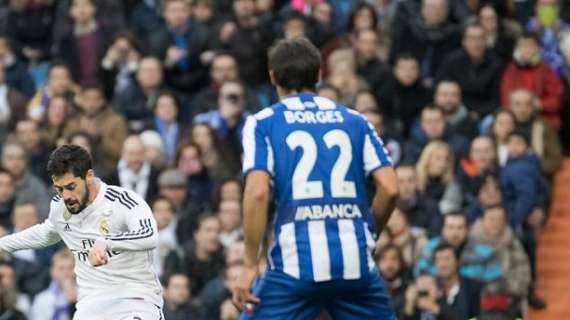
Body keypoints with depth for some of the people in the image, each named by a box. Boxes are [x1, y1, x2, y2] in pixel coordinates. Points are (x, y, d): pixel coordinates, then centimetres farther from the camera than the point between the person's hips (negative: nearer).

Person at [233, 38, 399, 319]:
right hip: (355, 262, 3)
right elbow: (390, 188, 4)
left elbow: (257, 193, -8)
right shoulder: (355, 121, 14)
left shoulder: (262, 124, 6)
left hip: (296, 264, -3)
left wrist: (250, 266, -5)